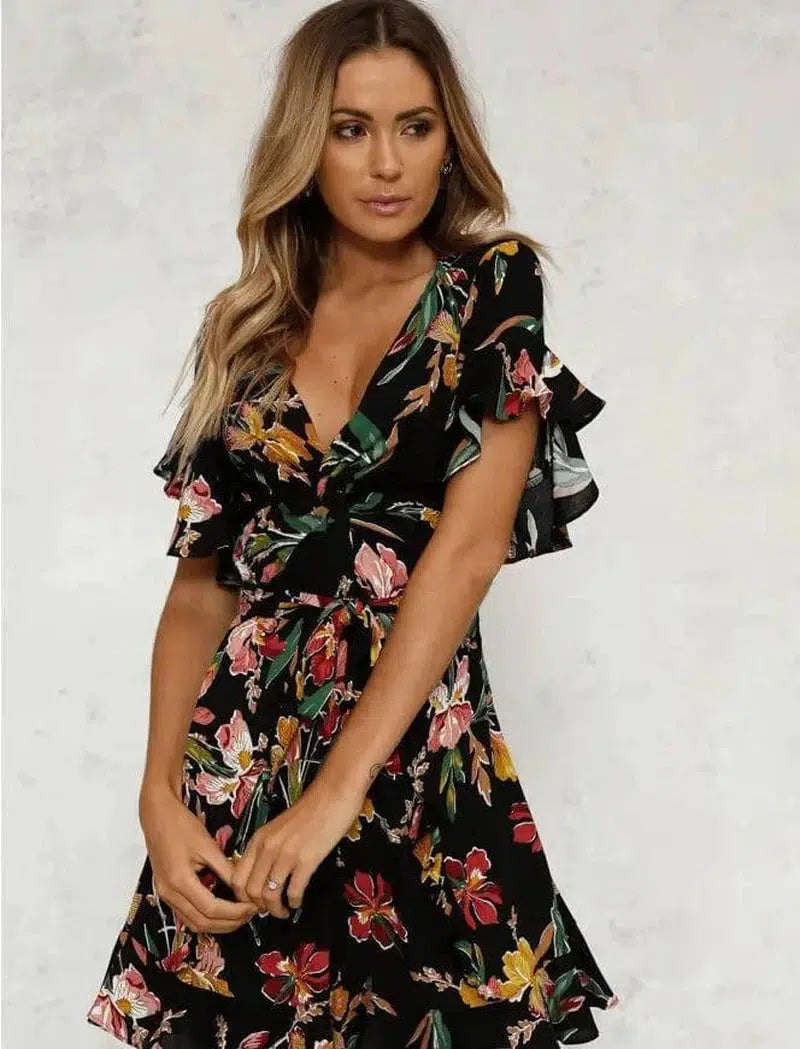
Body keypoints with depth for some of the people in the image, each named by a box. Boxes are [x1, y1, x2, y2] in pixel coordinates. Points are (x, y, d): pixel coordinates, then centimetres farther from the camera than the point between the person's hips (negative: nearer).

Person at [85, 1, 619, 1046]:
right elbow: (201, 584, 6)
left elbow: (470, 547, -12)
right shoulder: (247, 327, 7)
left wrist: (339, 786, -17)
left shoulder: (492, 285, -2)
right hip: (240, 752, 3)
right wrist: (161, 797, -7)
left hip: (418, 754, -2)